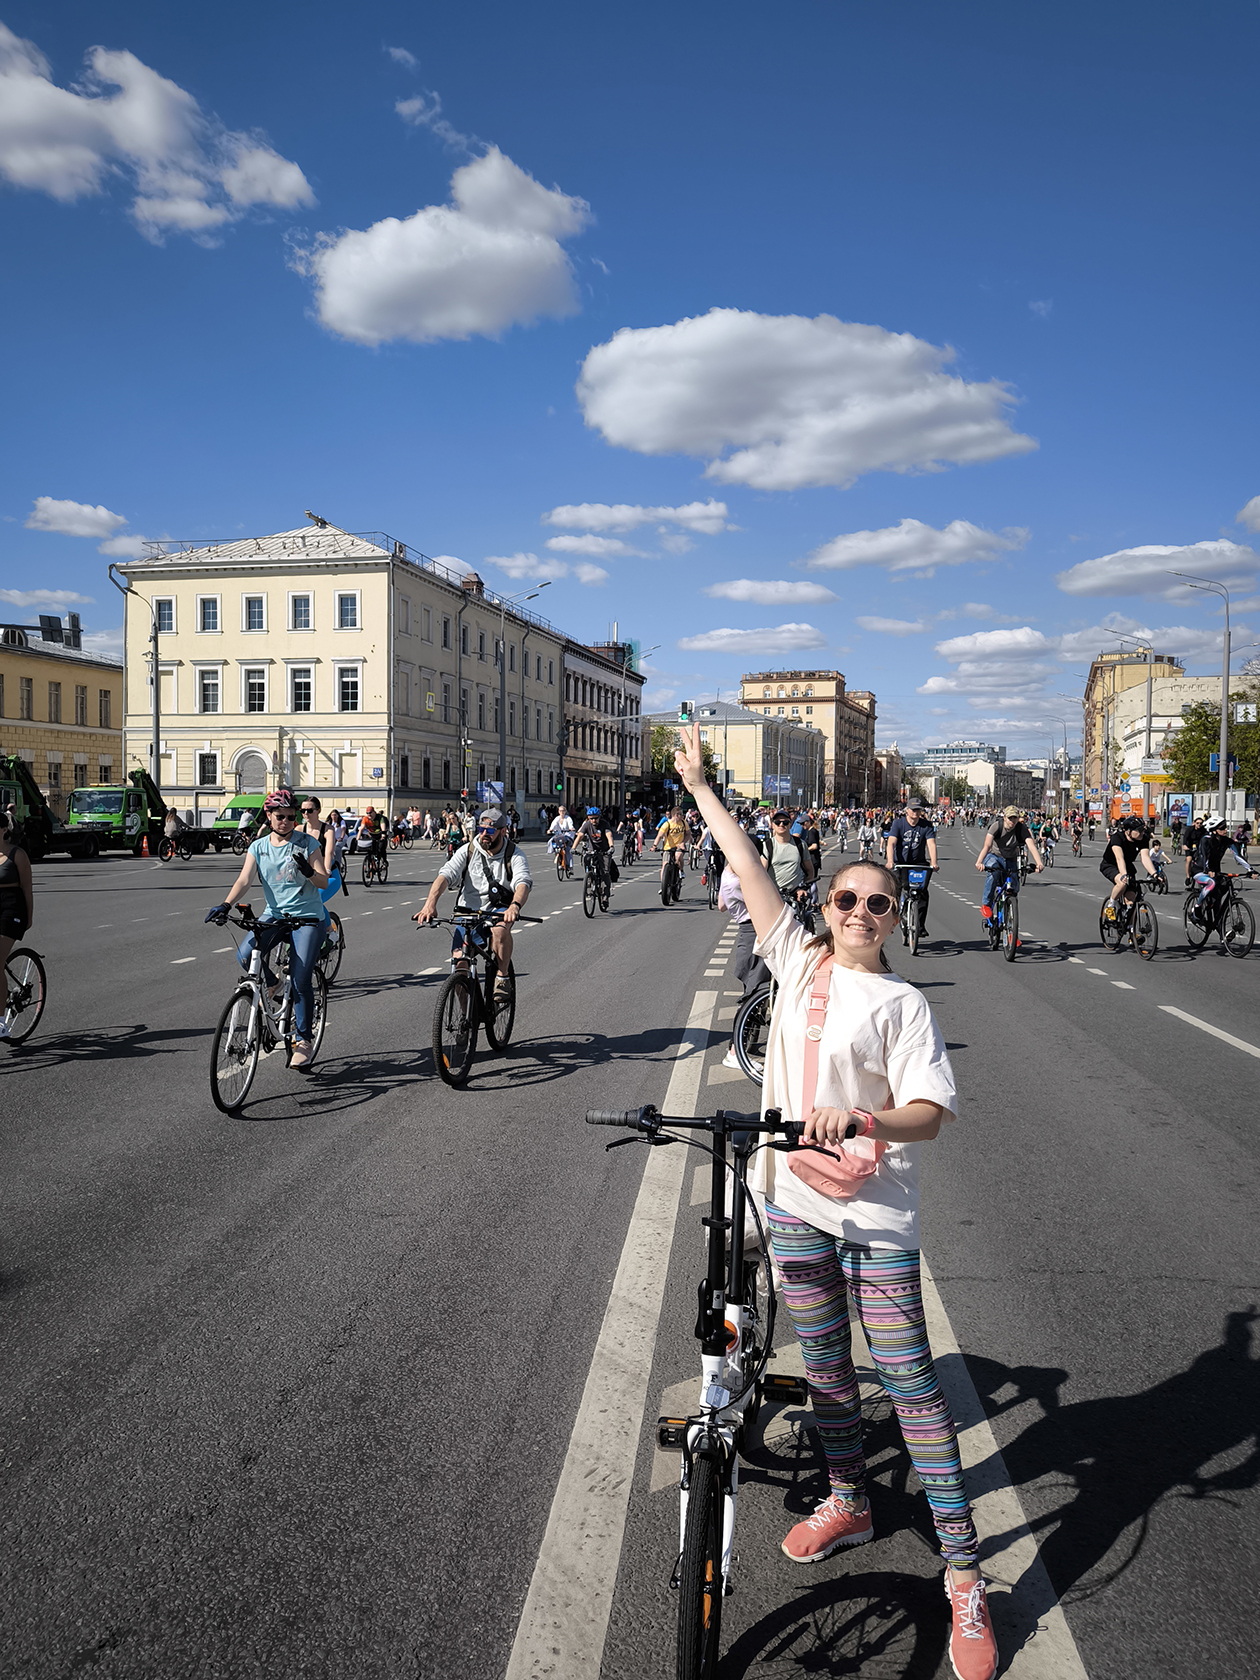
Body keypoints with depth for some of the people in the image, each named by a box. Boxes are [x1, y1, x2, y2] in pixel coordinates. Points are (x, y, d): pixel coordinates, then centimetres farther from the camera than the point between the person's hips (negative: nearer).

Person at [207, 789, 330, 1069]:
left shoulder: (308, 843, -2)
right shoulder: (259, 847, 5)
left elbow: (324, 882, -5)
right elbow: (244, 880, -7)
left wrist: (308, 871, -28)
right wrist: (225, 905, -24)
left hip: (308, 917, -3)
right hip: (274, 914, 3)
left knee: (300, 980, -12)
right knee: (245, 955, -23)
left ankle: (303, 1040, 5)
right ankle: (272, 987, 11)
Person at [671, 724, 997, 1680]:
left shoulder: (902, 1003, -8)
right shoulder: (800, 961, 3)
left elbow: (933, 1111, -15)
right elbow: (747, 868, 4)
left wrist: (862, 1121, -34)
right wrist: (699, 786, 7)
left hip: (874, 1214, -4)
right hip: (794, 1201, 4)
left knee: (910, 1382, 1)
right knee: (825, 1367, 20)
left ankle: (963, 1573, 13)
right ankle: (849, 1504, 42)